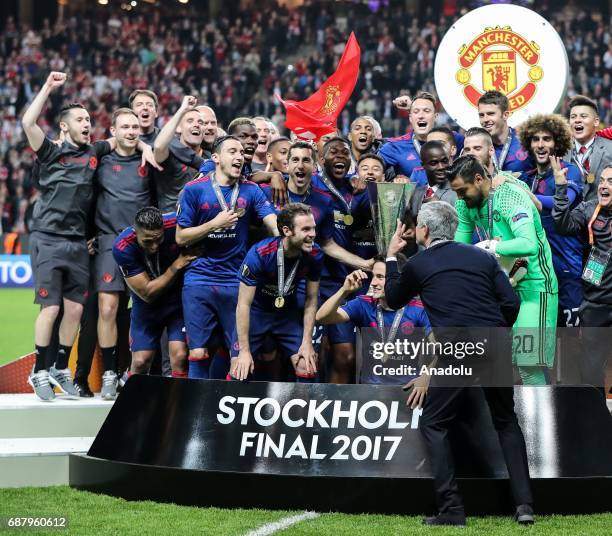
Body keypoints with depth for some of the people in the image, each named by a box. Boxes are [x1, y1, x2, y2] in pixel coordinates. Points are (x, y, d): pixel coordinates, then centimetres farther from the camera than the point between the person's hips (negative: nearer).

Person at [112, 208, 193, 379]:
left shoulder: (176, 225, -27)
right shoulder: (122, 247, -27)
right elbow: (147, 293, -22)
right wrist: (178, 264, -27)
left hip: (178, 300, 0)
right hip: (146, 305, 0)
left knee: (180, 356, -16)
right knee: (140, 362, 0)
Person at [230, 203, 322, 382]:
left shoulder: (314, 255, -18)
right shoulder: (259, 254, -30)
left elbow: (311, 300, -5)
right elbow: (244, 304, -24)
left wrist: (307, 343, -8)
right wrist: (244, 351, -24)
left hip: (289, 313, 3)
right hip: (256, 312, -3)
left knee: (307, 369, -8)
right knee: (240, 372, -13)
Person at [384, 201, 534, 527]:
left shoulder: (418, 264, 10)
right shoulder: (482, 257, 17)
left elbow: (393, 300, 28)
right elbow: (511, 303, 8)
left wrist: (391, 257, 39)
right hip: (497, 346, 4)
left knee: (433, 424, 12)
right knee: (507, 422, 21)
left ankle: (451, 509, 1)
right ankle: (523, 503, 10)